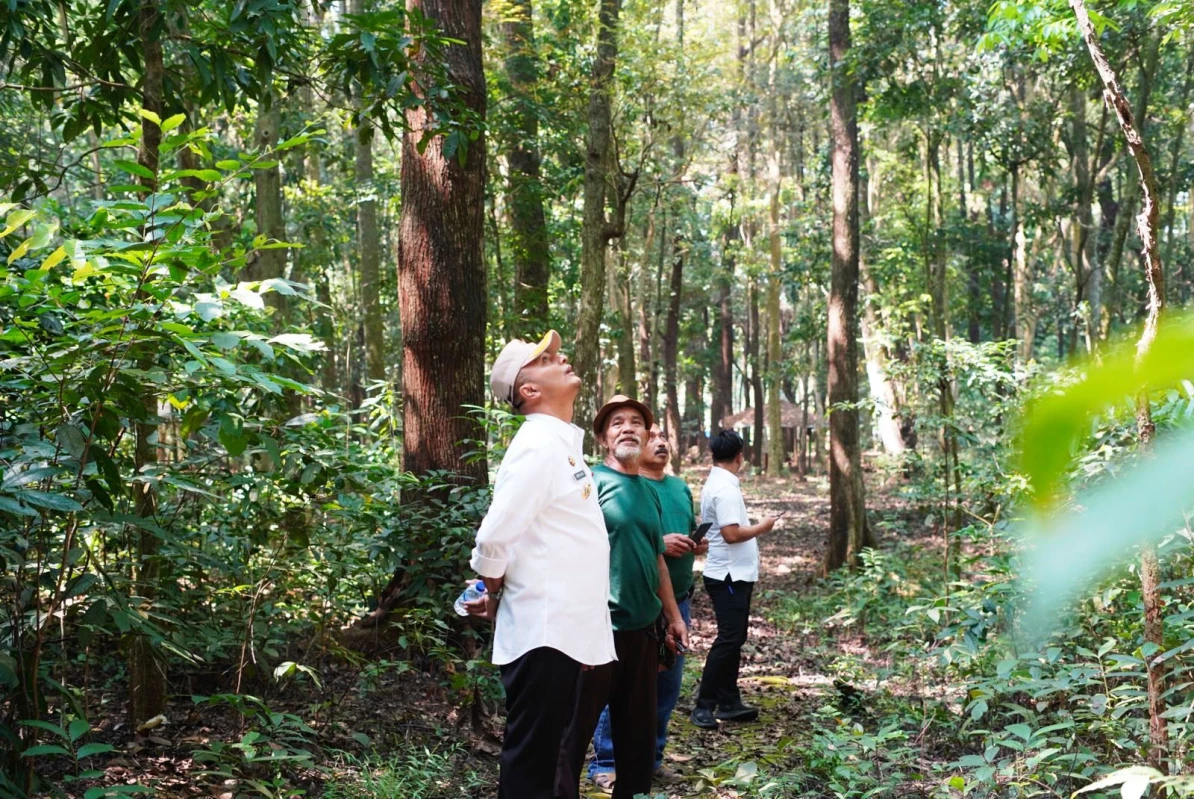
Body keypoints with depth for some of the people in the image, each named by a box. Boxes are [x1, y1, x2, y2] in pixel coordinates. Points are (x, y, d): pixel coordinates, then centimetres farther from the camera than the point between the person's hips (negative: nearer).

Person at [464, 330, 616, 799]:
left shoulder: (562, 443, 15)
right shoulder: (539, 444, -15)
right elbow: (494, 539, -20)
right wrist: (494, 598, -3)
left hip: (564, 631, 9)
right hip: (542, 633, -9)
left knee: (545, 755, 17)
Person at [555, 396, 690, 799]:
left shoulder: (650, 492, 14)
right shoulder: (592, 481, -6)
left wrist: (674, 617, 21)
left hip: (643, 629, 7)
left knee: (639, 729, 14)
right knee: (576, 727, -1)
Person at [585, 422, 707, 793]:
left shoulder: (680, 487, 15)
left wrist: (698, 544, 0)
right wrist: (658, 543, -22)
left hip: (677, 600, 7)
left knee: (667, 684, 13)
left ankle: (650, 756, 25)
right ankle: (605, 764, 4)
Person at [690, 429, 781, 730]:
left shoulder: (717, 484, 13)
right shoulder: (725, 488, -19)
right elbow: (731, 534, -24)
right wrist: (762, 527, -12)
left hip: (735, 575, 10)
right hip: (729, 577, -10)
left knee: (734, 638, 14)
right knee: (728, 640, -8)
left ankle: (729, 703, 19)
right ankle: (704, 706, -4)